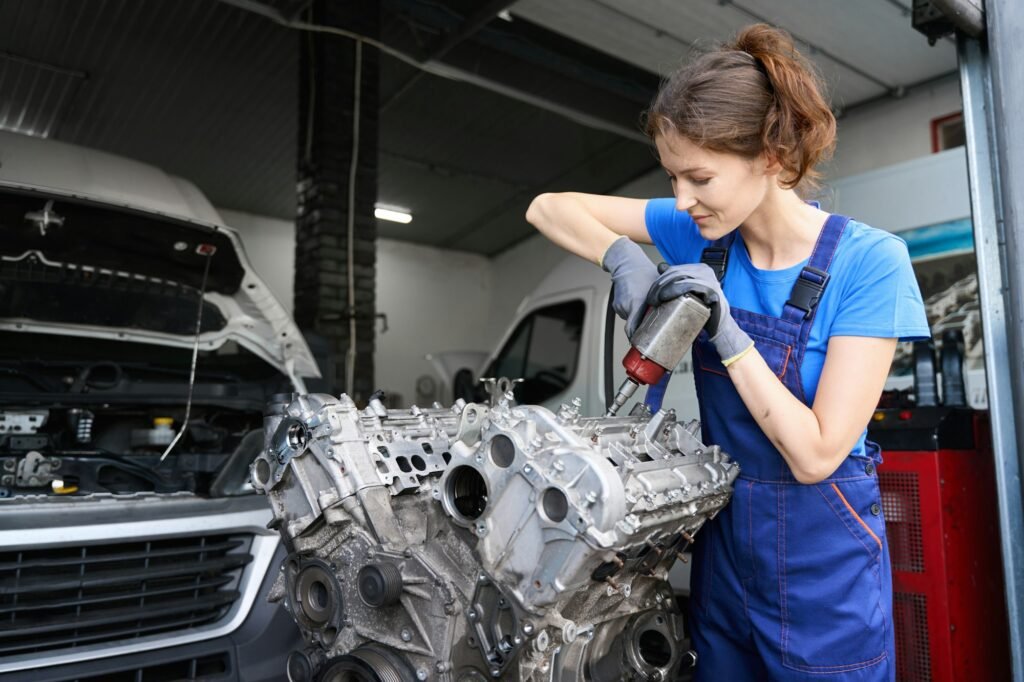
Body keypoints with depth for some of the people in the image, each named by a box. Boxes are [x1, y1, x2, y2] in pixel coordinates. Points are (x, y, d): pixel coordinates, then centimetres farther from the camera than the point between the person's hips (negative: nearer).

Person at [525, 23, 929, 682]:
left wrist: (725, 332, -26)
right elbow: (549, 207, -2)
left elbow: (815, 454, -21)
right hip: (724, 541, 5)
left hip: (823, 560, -4)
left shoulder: (868, 261, -19)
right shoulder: (703, 233, -6)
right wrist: (623, 255, -20)